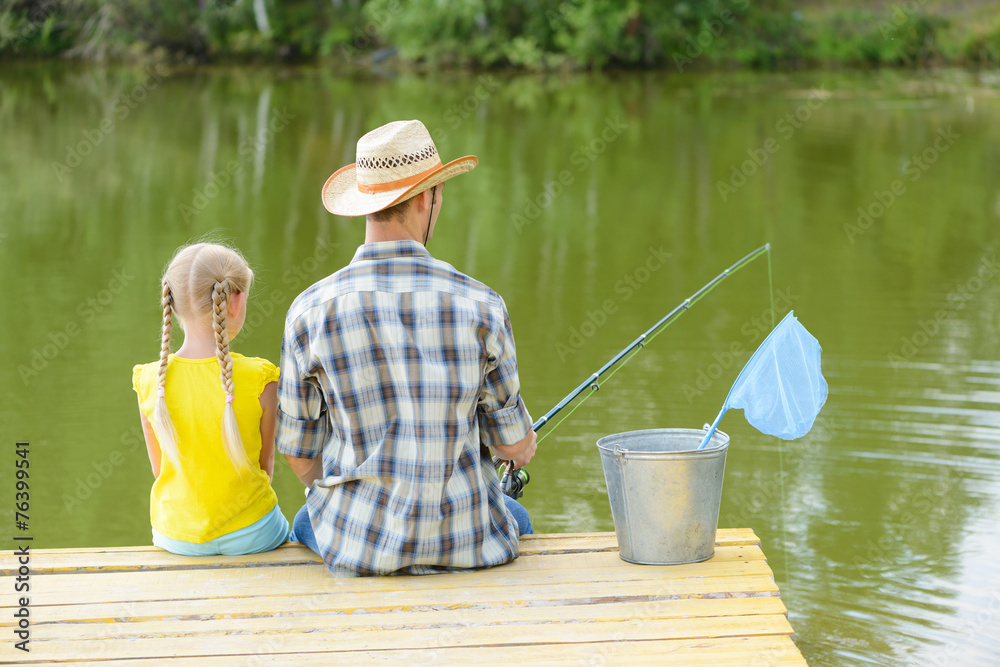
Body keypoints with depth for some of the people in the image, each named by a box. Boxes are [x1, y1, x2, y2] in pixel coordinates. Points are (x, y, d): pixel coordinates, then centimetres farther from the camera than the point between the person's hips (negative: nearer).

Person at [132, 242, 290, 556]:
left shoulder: (151, 381, -13)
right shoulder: (259, 379, -19)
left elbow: (160, 469, 0)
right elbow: (265, 465, -6)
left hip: (175, 538, 3)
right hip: (249, 536, -2)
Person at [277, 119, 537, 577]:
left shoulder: (310, 311, -10)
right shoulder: (480, 306, -11)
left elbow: (299, 453, -1)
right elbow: (512, 442, -2)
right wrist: (524, 448, 24)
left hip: (356, 541, 0)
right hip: (466, 543, 0)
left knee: (305, 524, 38)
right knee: (515, 517, 38)